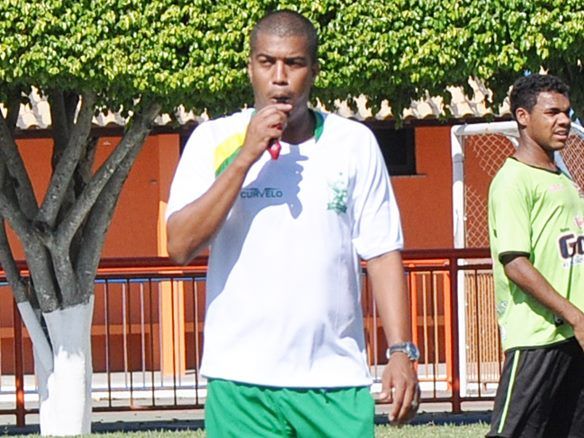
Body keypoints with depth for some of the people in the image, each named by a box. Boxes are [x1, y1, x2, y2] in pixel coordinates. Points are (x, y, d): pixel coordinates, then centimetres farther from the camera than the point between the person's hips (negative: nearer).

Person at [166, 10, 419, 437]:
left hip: (337, 380, 1)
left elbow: (382, 252, 8)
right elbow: (180, 245, -8)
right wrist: (245, 157, -13)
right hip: (241, 381, -1)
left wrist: (402, 351, -1)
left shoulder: (355, 143, 8)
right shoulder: (214, 140, 3)